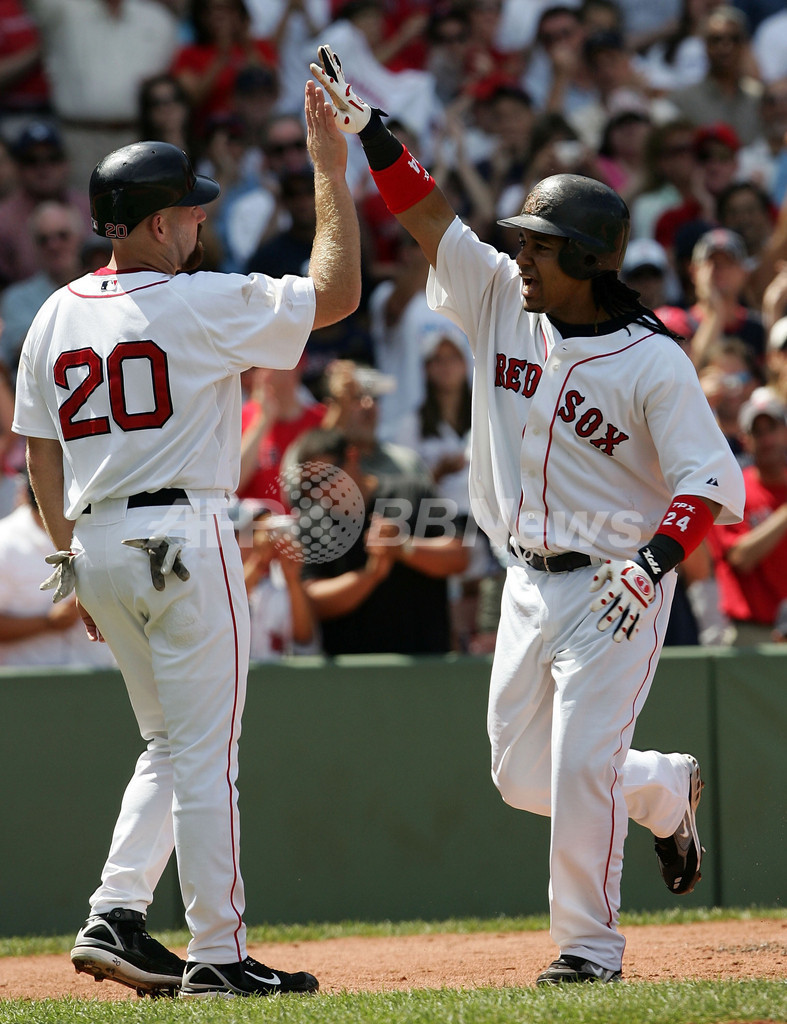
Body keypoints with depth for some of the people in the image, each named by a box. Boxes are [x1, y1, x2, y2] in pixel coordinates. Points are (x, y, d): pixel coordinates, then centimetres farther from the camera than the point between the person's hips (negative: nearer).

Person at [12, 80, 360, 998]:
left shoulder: (55, 318, 9)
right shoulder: (200, 305, -11)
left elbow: (40, 452, 13)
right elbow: (335, 292, -6)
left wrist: (72, 558, 20)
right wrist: (330, 170, 1)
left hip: (97, 546, 7)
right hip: (182, 540, -7)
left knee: (169, 744, 19)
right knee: (205, 755, -3)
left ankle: (115, 917, 8)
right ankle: (217, 955, -1)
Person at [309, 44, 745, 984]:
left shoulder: (653, 363, -14)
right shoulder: (503, 304, 2)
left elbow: (713, 481, -15)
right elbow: (429, 218, -3)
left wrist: (656, 560, -30)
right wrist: (364, 127, -14)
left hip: (615, 587, -6)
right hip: (529, 581, 6)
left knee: (581, 765, -12)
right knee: (522, 776, 11)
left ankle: (590, 944, 0)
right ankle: (666, 790, 36)